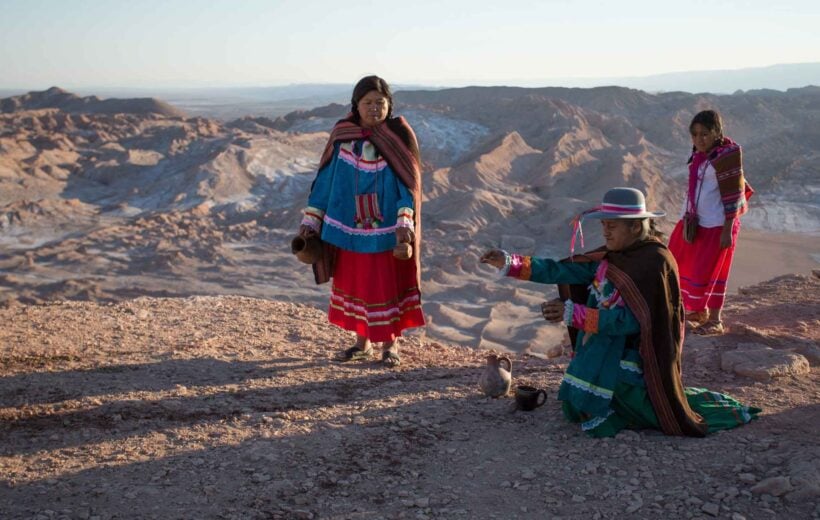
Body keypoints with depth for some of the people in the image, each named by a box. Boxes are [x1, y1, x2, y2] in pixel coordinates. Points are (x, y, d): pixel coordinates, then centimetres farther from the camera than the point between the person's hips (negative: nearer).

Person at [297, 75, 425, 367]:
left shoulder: (398, 136, -7)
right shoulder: (342, 136, 0)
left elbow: (409, 182, -11)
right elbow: (326, 179, 4)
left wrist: (405, 223, -23)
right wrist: (311, 220, 2)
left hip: (386, 230, -3)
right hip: (349, 228, 3)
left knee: (387, 285, 4)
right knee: (353, 282, 12)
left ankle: (390, 343, 19)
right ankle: (362, 341, 27)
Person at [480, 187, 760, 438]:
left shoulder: (655, 262, -20)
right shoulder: (611, 256, 3)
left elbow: (631, 321, -26)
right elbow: (566, 271, -1)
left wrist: (573, 313, -30)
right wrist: (510, 263, -9)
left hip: (634, 354, -8)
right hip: (605, 346, 8)